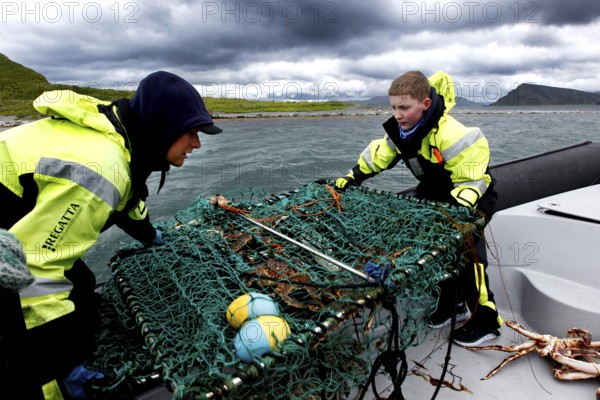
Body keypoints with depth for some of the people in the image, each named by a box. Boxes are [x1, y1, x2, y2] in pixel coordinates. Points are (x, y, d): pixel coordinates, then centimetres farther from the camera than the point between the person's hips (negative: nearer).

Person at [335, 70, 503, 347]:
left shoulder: (451, 135, -35)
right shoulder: (402, 129, -11)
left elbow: (471, 183, -31)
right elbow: (379, 155, 2)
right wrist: (351, 179, -3)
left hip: (470, 200, -8)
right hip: (436, 195, 8)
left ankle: (486, 321, 2)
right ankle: (450, 306, 27)